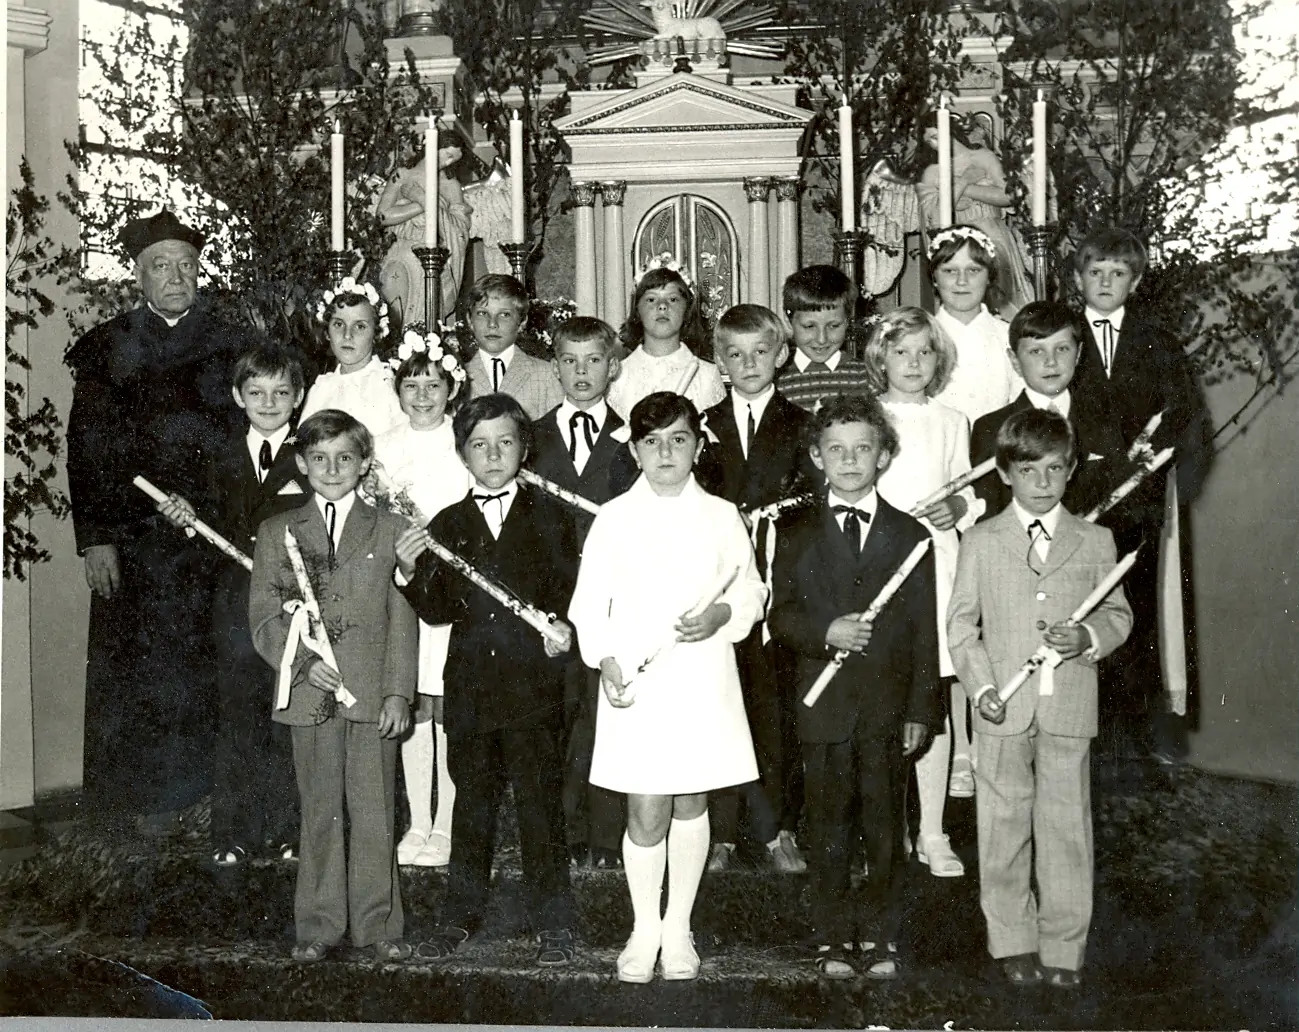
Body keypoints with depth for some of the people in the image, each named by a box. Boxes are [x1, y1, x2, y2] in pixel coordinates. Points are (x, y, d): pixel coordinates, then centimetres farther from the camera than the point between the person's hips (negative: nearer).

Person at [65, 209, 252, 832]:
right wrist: (94, 538, -6)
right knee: (129, 666, 2)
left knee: (201, 667, 2)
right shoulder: (107, 347, 6)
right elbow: (85, 447, 2)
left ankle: (197, 790, 14)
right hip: (129, 538, 0)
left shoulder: (230, 347, 9)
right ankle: (140, 798, 13)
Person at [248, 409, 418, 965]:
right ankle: (318, 926, 18)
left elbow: (403, 620, 4)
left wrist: (398, 691, -4)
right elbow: (264, 617, 4)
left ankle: (377, 923, 15)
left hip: (373, 693, 0)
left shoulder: (390, 530, 8)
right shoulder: (277, 533, 10)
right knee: (319, 812, 7)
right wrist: (304, 662, -11)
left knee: (374, 812, 4)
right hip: (309, 693, 1)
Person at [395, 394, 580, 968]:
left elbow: (571, 593, 1)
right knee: (472, 801, 13)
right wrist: (411, 574, -11)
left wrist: (564, 629, -18)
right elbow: (438, 612, 5)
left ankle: (554, 923, 16)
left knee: (539, 801, 3)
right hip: (469, 688, 2)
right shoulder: (446, 527, 8)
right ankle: (460, 916, 26)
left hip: (533, 683, -2)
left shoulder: (549, 518, 2)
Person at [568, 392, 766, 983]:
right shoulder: (614, 518, 1)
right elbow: (589, 603, 1)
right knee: (646, 813, -1)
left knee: (692, 804, 10)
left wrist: (721, 614, -9)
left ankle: (678, 927, 27)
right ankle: (644, 930, 20)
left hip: (704, 684, 2)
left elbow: (751, 591, 11)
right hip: (635, 684, -1)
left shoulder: (722, 517, 5)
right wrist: (606, 661, -12)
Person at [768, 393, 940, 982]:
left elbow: (924, 630, 3)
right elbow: (780, 617, 3)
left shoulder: (910, 537, 4)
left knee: (885, 826, 7)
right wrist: (825, 633, -16)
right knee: (828, 827, 8)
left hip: (889, 706, 0)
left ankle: (880, 934, 22)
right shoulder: (798, 537, 6)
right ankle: (832, 936, 21)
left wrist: (922, 710, -1)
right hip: (823, 706, 0)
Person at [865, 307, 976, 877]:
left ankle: (932, 833, 10)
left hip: (935, 562, 1)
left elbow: (969, 494, 16)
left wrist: (957, 508, -6)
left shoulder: (951, 423, 12)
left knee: (934, 702, 1)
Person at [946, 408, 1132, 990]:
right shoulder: (981, 541, 3)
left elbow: (1118, 614, 9)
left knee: (1066, 826, 6)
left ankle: (1063, 947, 19)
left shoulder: (1095, 541, 6)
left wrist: (1088, 638, -13)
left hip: (1069, 708, 0)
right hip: (1004, 708, 0)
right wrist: (982, 686, -9)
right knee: (1004, 826, 8)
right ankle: (1013, 941, 23)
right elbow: (961, 621, 3)